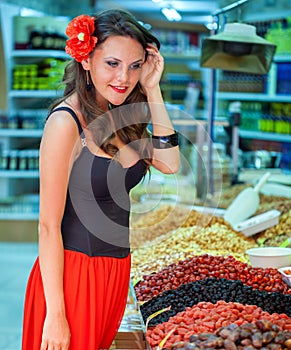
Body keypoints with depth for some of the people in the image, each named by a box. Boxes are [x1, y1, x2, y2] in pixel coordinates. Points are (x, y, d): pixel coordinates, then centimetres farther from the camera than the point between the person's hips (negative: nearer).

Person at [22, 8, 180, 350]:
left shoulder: (119, 115, 5)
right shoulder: (65, 122, -19)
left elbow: (170, 164, -4)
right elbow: (48, 226, -19)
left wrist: (152, 90, -9)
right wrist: (56, 315, -19)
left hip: (117, 270, 8)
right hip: (74, 271, -8)